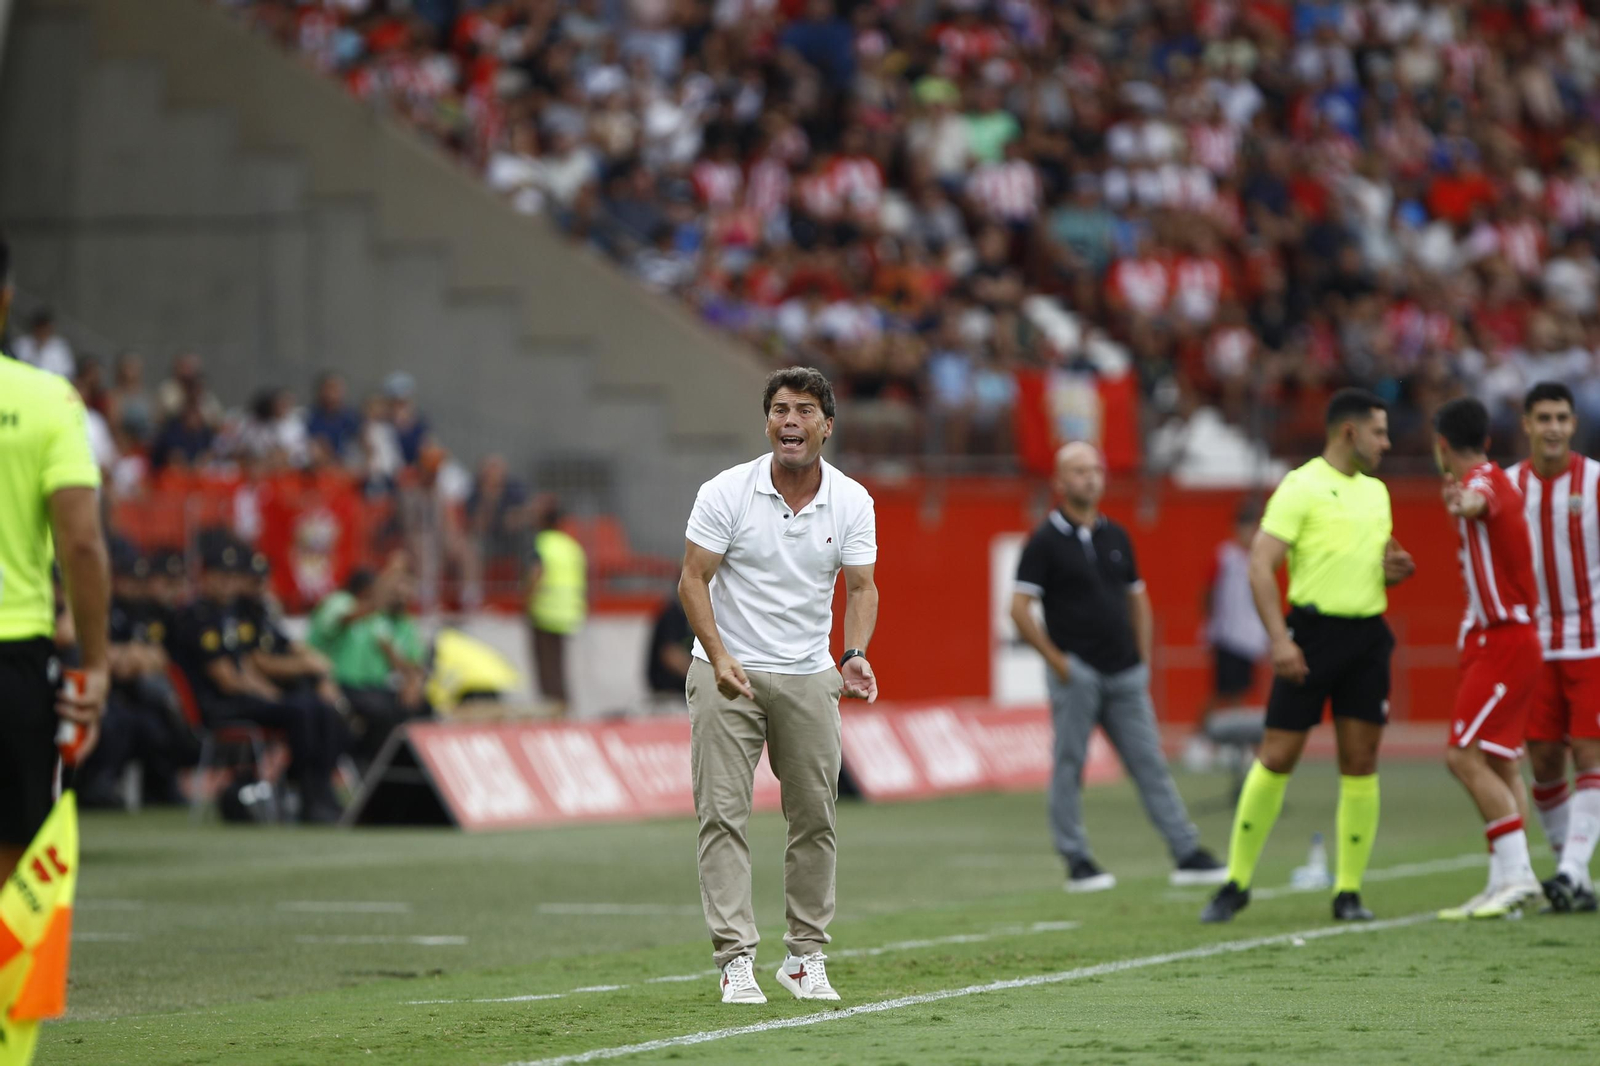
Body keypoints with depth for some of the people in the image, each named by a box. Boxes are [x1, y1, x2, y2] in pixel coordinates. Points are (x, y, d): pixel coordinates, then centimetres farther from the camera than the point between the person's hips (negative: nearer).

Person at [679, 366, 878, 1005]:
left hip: (809, 678, 3)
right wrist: (721, 658, -20)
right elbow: (693, 579, -8)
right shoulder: (725, 493, -9)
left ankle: (806, 955, 14)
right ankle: (735, 958, -9)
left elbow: (861, 586, -1)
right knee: (723, 813, -9)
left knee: (815, 817, 4)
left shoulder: (852, 503, -2)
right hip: (727, 673, -3)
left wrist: (854, 655, -19)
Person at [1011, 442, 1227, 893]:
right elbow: (1020, 608, -8)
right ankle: (1077, 862, 6)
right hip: (1076, 672, -5)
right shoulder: (1045, 541, -4)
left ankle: (1188, 855, 3)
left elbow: (1138, 599, 21)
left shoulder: (1116, 536, 13)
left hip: (1124, 674, 5)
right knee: (1069, 767, 0)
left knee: (1151, 763, 4)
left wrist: (1143, 660, 12)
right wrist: (1056, 660, -12)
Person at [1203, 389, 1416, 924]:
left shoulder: (1376, 491, 16)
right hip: (1313, 634, -6)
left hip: (1368, 637, 6)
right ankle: (1237, 883, 8)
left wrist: (1394, 568, 4)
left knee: (1361, 765, 2)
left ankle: (1348, 891, 9)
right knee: (1276, 759, -4)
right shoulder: (1301, 488, -7)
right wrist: (1279, 638, -22)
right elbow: (1261, 565, -12)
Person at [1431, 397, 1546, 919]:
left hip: (1504, 641, -10)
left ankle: (1517, 873, -17)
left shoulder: (1483, 480, -17)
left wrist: (1464, 503, -64)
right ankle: (1503, 883, 9)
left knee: (1466, 757, -15)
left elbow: (1480, 501, -43)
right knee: (1499, 765, 9)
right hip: (1495, 640, 10)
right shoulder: (1495, 483, 14)